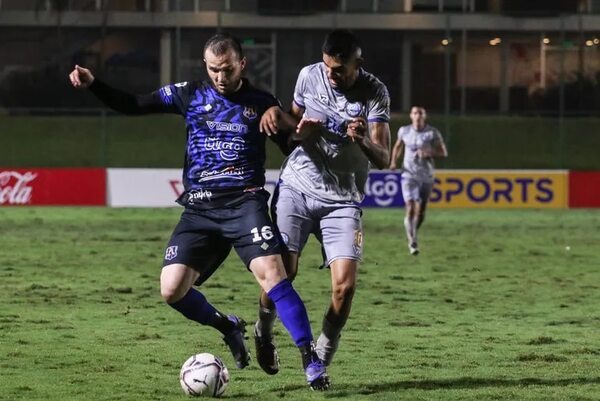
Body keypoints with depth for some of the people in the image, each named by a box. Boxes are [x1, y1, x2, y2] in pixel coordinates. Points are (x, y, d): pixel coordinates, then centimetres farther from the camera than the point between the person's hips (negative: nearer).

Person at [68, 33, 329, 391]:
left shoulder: (262, 104, 5)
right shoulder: (190, 95, 9)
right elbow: (133, 106, 14)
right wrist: (93, 84, 1)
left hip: (245, 203, -3)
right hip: (200, 209, 3)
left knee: (271, 272, -24)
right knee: (172, 289, -8)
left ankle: (311, 359, -19)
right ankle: (227, 327, 21)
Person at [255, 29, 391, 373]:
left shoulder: (374, 93, -8)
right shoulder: (309, 76, -1)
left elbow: (383, 159, -13)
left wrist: (364, 141, -35)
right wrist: (277, 115, -4)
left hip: (342, 199, -1)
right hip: (297, 187, 1)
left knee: (345, 284, -15)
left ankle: (323, 356, 8)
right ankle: (264, 333, 21)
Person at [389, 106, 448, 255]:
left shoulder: (433, 133, -6)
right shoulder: (404, 131, 1)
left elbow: (443, 152, -4)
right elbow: (398, 146, 19)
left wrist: (429, 153, -22)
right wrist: (393, 161, 4)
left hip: (426, 177, 1)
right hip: (409, 175, -1)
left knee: (420, 212, 10)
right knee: (411, 208, -16)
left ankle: (413, 234, 37)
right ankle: (412, 242, -13)